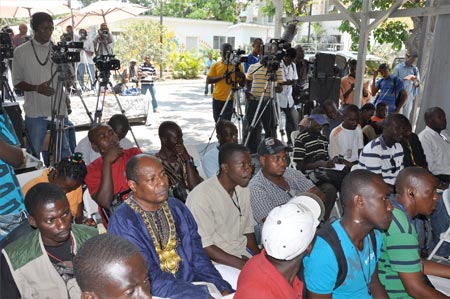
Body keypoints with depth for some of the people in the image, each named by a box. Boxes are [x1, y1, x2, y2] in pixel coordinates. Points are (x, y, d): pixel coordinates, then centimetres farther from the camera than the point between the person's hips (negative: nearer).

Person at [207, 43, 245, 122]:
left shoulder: (238, 65, 2)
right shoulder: (216, 65, 6)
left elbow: (242, 84, 0)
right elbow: (208, 81, -1)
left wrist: (241, 75, -20)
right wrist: (222, 76, -13)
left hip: (229, 99, -3)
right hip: (217, 99, 3)